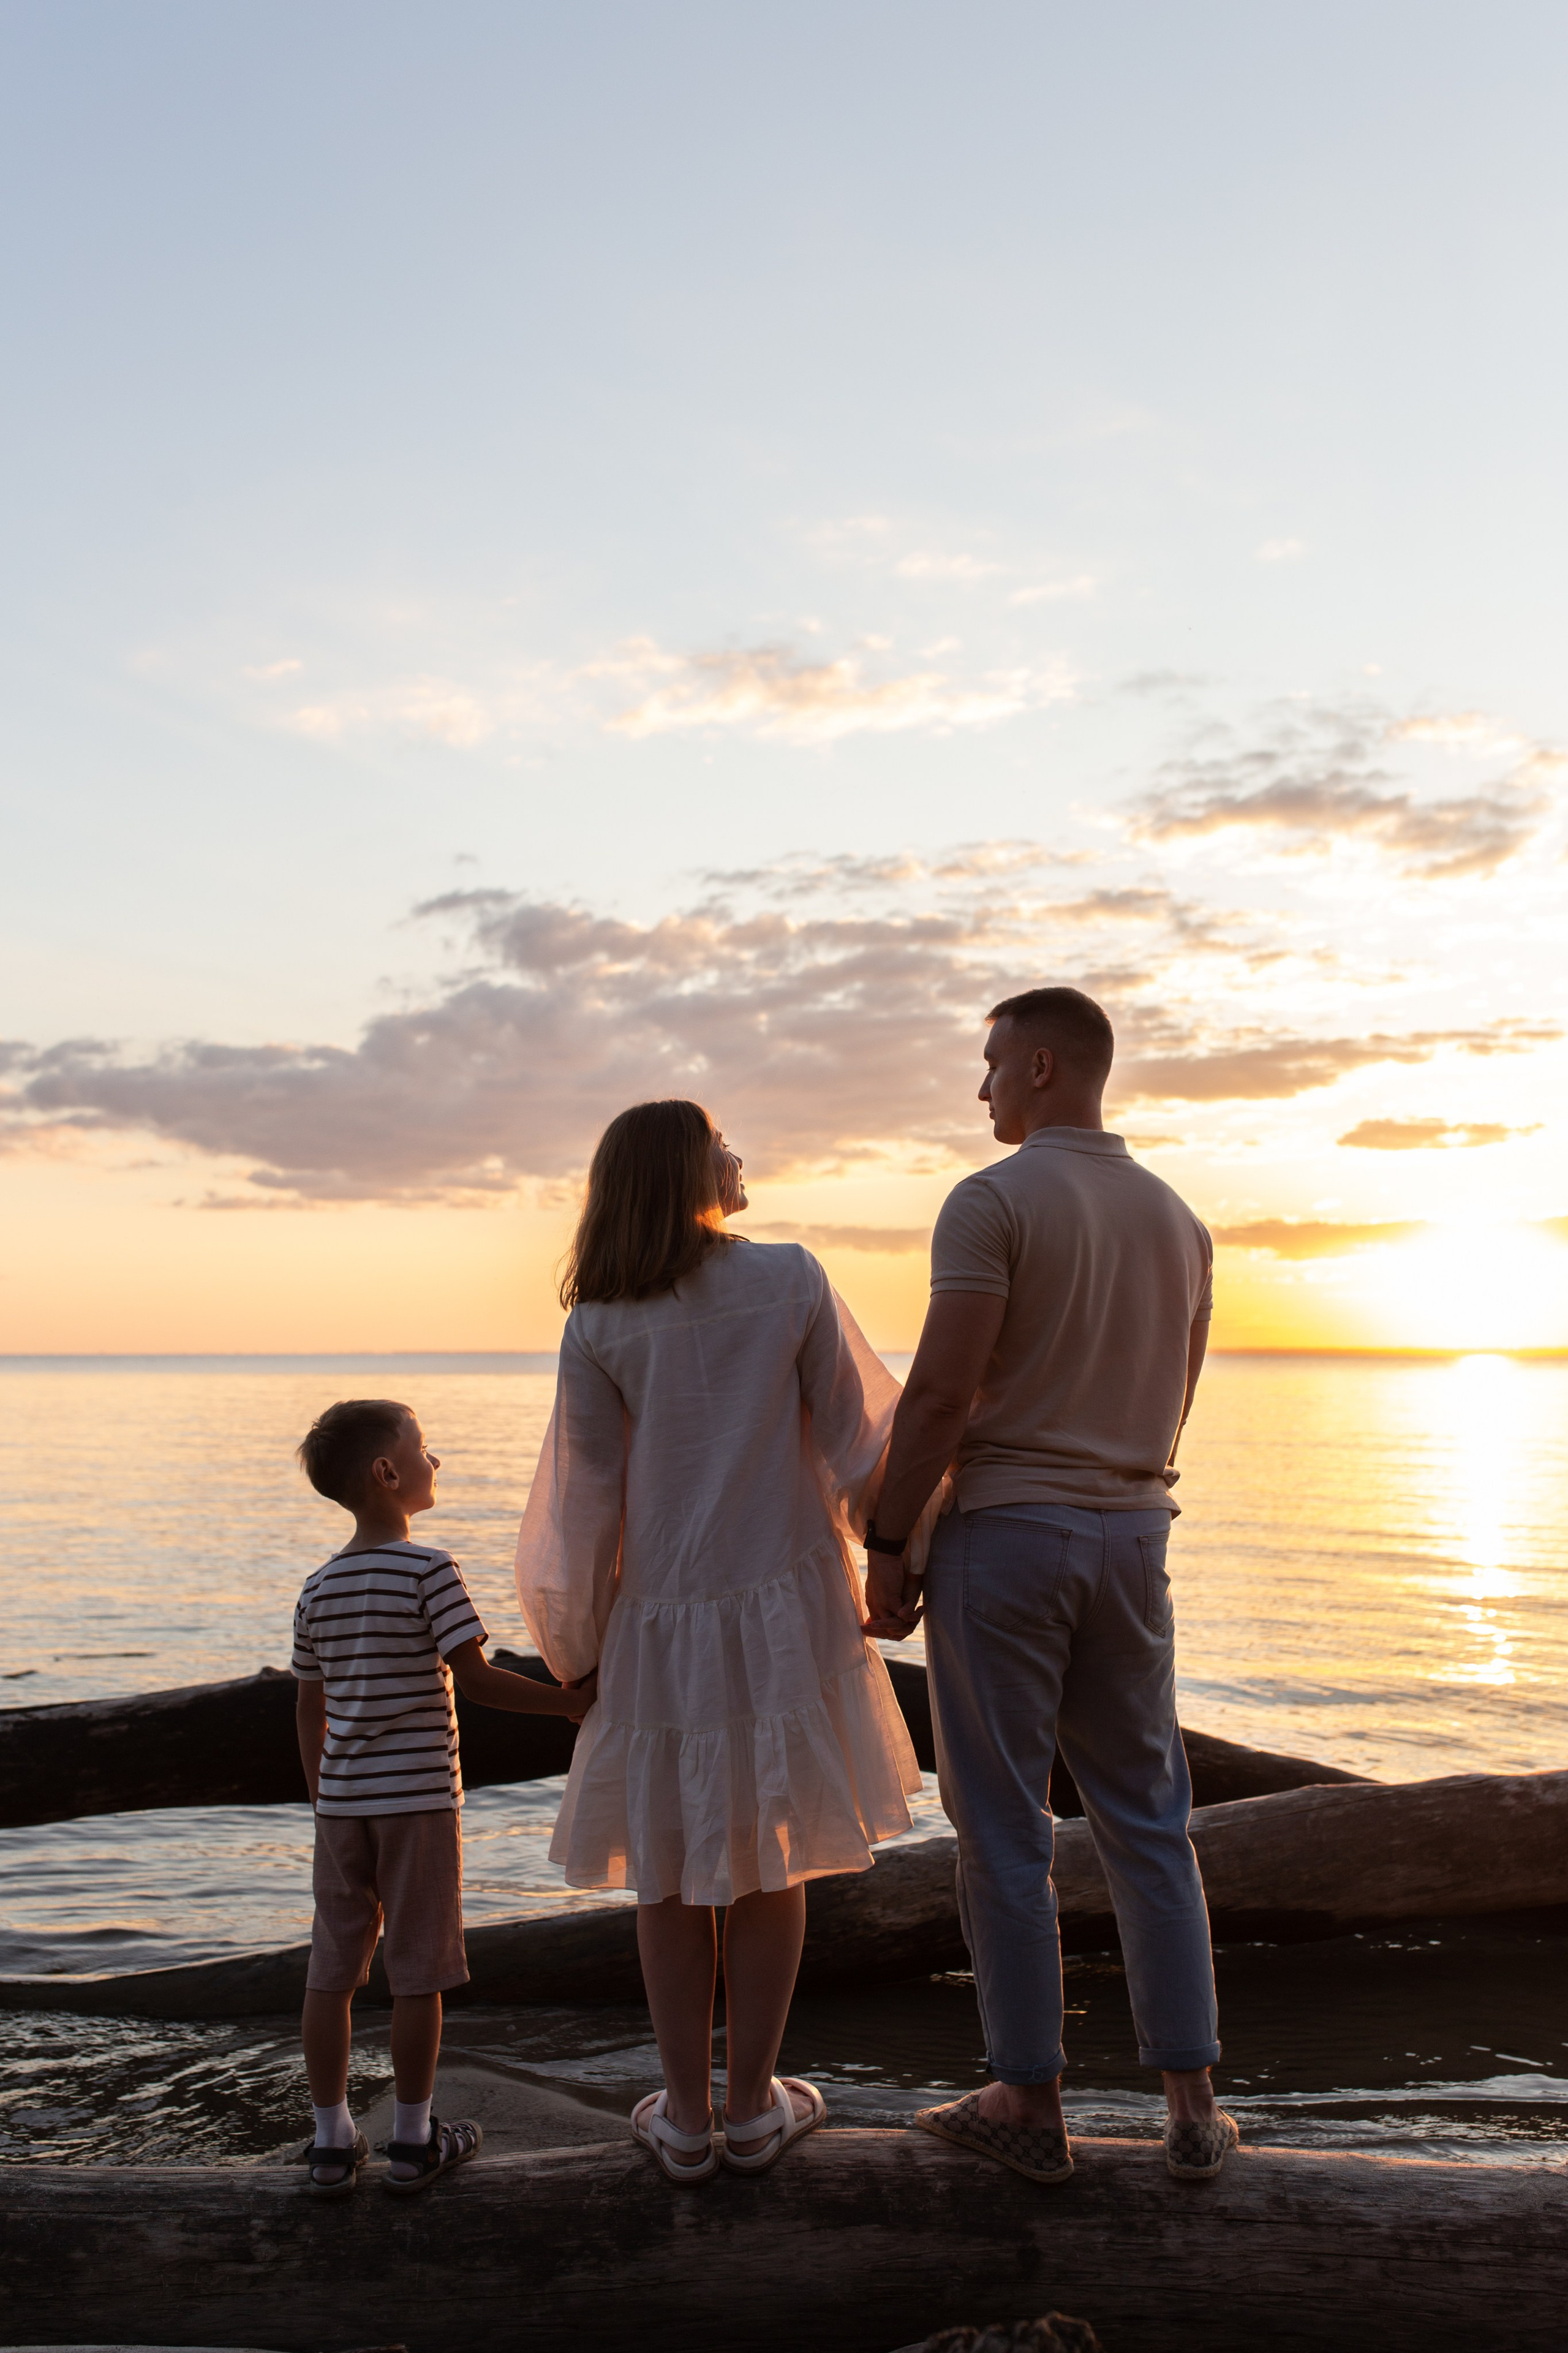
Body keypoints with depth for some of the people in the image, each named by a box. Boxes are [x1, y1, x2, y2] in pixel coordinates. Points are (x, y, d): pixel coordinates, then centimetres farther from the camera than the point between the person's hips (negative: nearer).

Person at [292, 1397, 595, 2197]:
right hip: (418, 1798, -5)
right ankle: (412, 2141, 15)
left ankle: (332, 2142, 18)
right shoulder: (430, 1571, -13)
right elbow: (475, 1678, -17)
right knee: (418, 1973, 6)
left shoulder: (319, 1588, 6)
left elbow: (310, 1709, 11)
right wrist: (568, 1702, -9)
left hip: (342, 1800, 5)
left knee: (331, 1970, 10)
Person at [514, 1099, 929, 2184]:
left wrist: (578, 1645, 10)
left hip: (665, 1619, 0)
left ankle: (686, 2115, 22)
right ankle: (754, 2105, 24)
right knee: (772, 1859, 13)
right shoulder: (794, 1279, -7)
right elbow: (858, 1441, -3)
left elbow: (586, 1495, -2)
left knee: (670, 1868, 14)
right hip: (789, 1607, 0)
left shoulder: (598, 1326, -6)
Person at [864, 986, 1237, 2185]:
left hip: (1002, 1533, -6)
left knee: (1003, 1828, 4)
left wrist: (888, 1543, -10)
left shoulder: (993, 1200, -11)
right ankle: (1193, 2105, 16)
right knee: (1147, 1822, 13)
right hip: (1132, 1538, 6)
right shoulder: (1178, 1219, 10)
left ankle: (1031, 2105, 13)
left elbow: (941, 1391, -18)